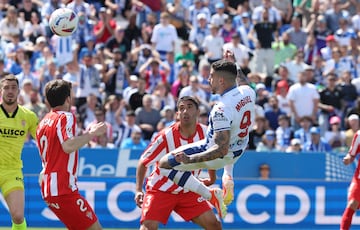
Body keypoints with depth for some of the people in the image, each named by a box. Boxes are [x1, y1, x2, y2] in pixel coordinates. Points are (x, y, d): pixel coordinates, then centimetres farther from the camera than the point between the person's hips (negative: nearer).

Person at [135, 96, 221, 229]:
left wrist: (212, 179, 23)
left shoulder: (205, 133, -9)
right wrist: (138, 190, -19)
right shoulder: (166, 137, -20)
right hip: (160, 190, -4)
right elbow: (143, 162, -11)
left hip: (188, 192, 4)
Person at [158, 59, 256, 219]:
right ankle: (228, 178, 32)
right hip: (239, 150, 9)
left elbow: (221, 150, -38)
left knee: (164, 165, -3)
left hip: (218, 155, -9)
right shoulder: (248, 92, -14)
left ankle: (210, 195, -5)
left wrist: (189, 159, -38)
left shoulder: (222, 109, -37)